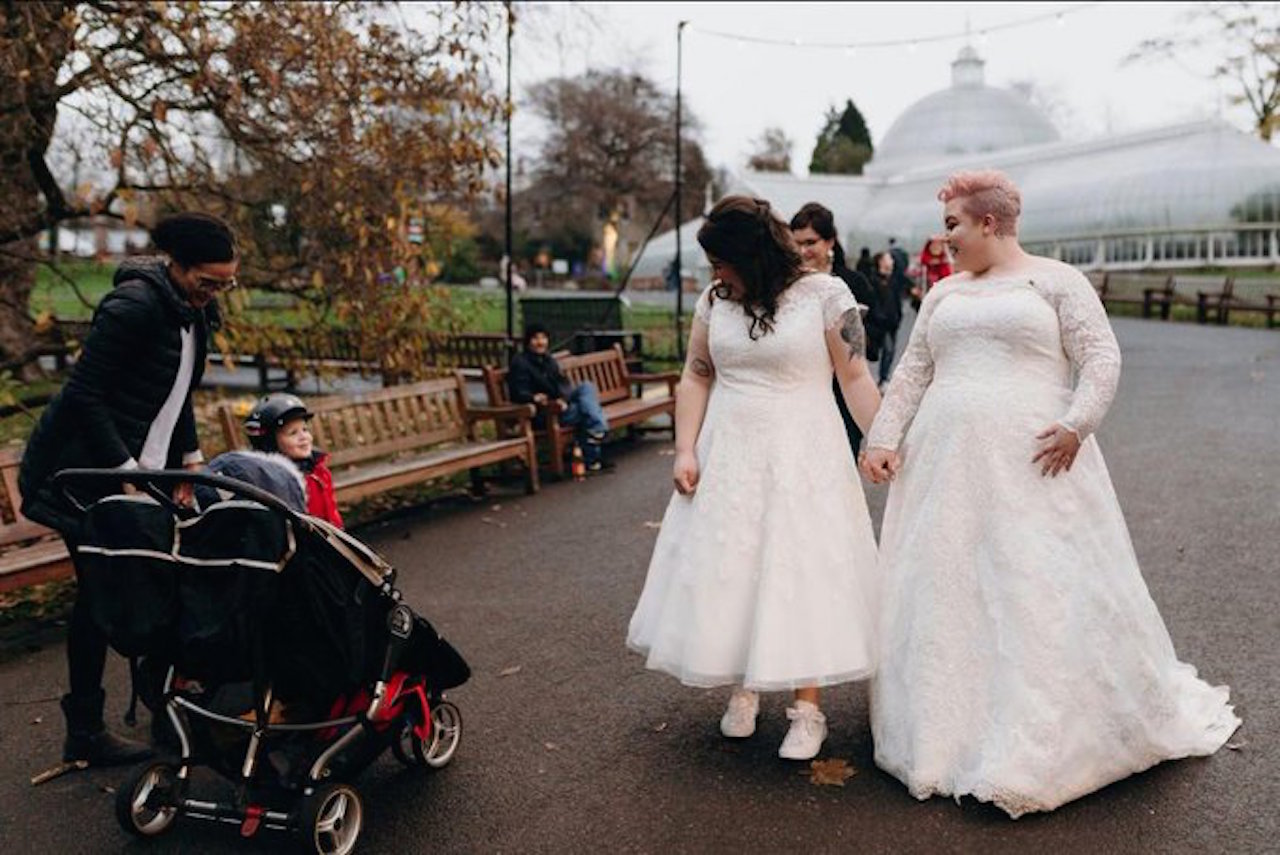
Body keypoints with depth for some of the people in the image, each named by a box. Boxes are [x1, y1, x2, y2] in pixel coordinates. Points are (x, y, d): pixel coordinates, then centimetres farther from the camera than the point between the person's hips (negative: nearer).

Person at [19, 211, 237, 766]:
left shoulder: (193, 312, 7)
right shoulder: (135, 305, -21)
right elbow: (84, 394, -22)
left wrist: (190, 459, 10)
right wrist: (126, 472, -23)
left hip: (139, 468, 8)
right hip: (87, 469, -8)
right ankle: (84, 734, 10)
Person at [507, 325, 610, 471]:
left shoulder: (548, 360, 15)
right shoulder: (520, 362, -6)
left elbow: (563, 384, 7)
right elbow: (518, 394, -14)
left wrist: (563, 399, -16)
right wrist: (535, 398, -37)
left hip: (559, 404, 7)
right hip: (542, 413, -7)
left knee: (587, 386, -16)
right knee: (586, 410, -23)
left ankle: (597, 430, -23)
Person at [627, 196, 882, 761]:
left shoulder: (825, 294, -6)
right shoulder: (713, 302, 6)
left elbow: (855, 378, -5)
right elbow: (696, 378, 9)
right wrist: (685, 451, -1)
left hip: (801, 458, -4)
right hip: (726, 459, 4)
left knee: (801, 568, -3)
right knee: (726, 569, 6)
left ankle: (807, 708, 10)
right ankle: (743, 688, 25)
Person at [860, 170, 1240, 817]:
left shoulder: (1056, 280, 2)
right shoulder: (943, 293, 16)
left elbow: (1102, 358, -3)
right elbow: (912, 372, 14)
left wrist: (1076, 425, -17)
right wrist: (884, 437, 3)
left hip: (1034, 466, -4)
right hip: (947, 466, 5)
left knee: (1048, 596, -3)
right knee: (945, 595, 4)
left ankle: (1046, 744, 13)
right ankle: (953, 733, 17)